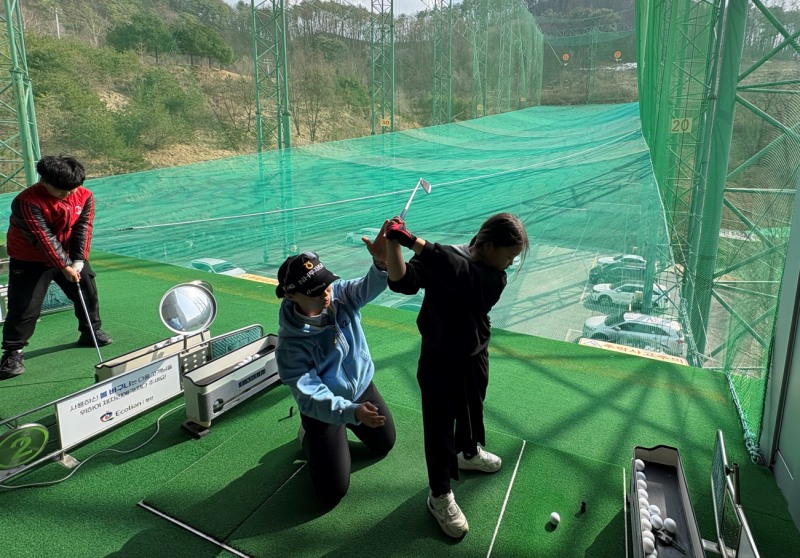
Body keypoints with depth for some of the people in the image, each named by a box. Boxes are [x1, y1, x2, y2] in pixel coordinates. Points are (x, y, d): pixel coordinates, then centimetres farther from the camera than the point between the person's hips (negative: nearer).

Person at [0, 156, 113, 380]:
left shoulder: (84, 196, -11)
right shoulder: (27, 202, -26)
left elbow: (83, 229, -12)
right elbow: (44, 238, -28)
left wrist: (78, 261, -19)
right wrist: (64, 267, -28)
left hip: (71, 257, 5)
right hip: (30, 261, -5)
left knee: (87, 291, 12)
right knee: (25, 307, -7)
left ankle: (90, 331, 33)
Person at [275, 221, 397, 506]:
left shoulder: (340, 295, -20)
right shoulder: (290, 346, -31)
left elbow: (370, 286, -38)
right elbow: (310, 397, -33)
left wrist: (382, 262, -61)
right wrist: (353, 412, -49)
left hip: (362, 387, 5)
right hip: (325, 408, -5)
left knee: (385, 444, 26)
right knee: (332, 493, 1)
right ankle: (308, 437, 26)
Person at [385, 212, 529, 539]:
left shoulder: (495, 278, -16)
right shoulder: (441, 258, -22)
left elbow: (458, 272, -36)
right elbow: (402, 282, -34)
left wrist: (413, 241, -43)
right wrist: (393, 242, -46)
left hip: (474, 355, 5)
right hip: (439, 360, -4)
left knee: (472, 410, 27)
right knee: (439, 426, 6)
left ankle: (468, 453, 57)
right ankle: (440, 495, 25)